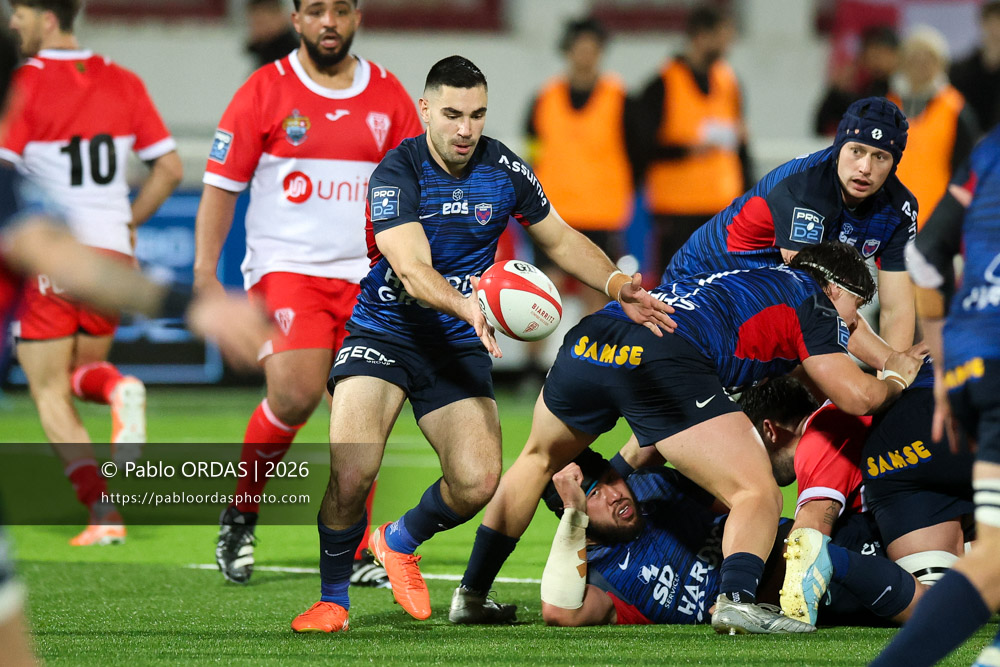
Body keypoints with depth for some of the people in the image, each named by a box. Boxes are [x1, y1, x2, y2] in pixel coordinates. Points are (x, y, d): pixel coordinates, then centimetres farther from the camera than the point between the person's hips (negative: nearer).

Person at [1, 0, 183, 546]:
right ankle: (119, 390, -13)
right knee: (80, 371, 23)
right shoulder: (123, 84, 7)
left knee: (50, 393, 3)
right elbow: (169, 167, 8)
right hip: (109, 248, 5)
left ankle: (103, 513, -10)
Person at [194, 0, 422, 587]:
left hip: (362, 275, 4)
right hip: (283, 267, -4)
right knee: (294, 395, -21)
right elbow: (222, 185, 0)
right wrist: (205, 272, -8)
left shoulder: (390, 98, 8)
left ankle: (353, 554, 9)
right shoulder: (265, 92, -1)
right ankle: (240, 517, 0)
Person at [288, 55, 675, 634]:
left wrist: (617, 286, -6)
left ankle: (401, 542, 18)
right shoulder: (397, 174, -17)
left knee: (478, 482, -15)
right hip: (385, 334, -4)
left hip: (459, 347, 4)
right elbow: (413, 271, -31)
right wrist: (468, 305, -50)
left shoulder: (503, 168, -3)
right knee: (351, 473, -24)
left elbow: (561, 240, 11)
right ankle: (333, 600, 1)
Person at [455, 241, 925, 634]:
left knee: (538, 459, 32)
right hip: (665, 359, -7)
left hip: (588, 340, 7)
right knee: (757, 495, -2)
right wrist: (894, 379, 26)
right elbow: (855, 396, 7)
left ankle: (472, 593, 35)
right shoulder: (812, 299, 16)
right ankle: (737, 598, -28)